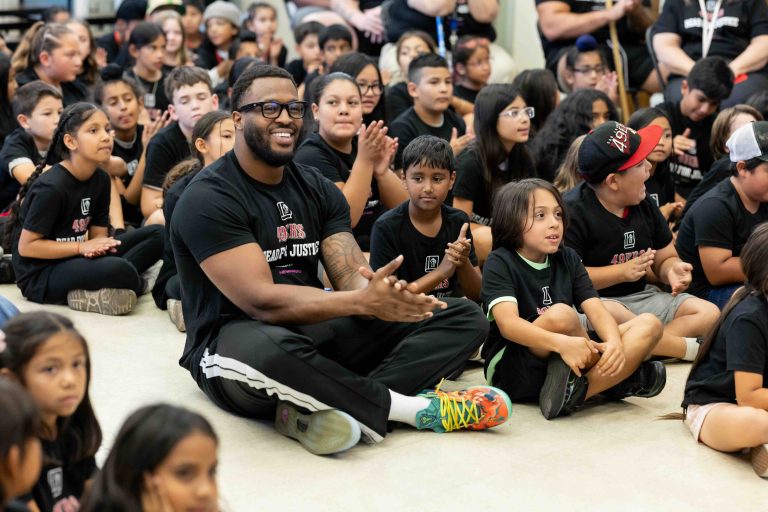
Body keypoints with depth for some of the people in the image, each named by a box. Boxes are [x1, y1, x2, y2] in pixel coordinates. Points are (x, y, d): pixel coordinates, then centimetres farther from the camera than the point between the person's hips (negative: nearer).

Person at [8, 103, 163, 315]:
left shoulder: (100, 179, 3)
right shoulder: (51, 187, -20)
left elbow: (99, 234, 6)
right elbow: (26, 246, -17)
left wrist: (97, 247, -18)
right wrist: (81, 247, -19)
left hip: (73, 262, 9)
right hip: (39, 275, -9)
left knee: (157, 234, -3)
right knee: (120, 270, -37)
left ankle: (89, 292, -12)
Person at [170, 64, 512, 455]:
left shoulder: (317, 189, 10)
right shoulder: (209, 197, -11)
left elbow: (352, 280, -2)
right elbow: (261, 301, -21)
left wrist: (380, 293, -27)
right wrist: (362, 302, -31)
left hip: (314, 331, 7)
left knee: (463, 317, -6)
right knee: (267, 349, -45)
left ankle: (316, 409, -30)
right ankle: (409, 406, -22)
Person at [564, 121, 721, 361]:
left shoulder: (644, 205, 10)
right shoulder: (573, 211, -14)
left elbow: (665, 258, 19)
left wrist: (673, 270, -7)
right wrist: (623, 272, -18)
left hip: (641, 297, 7)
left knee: (708, 313, -9)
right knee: (612, 314, -41)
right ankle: (691, 349, -23)